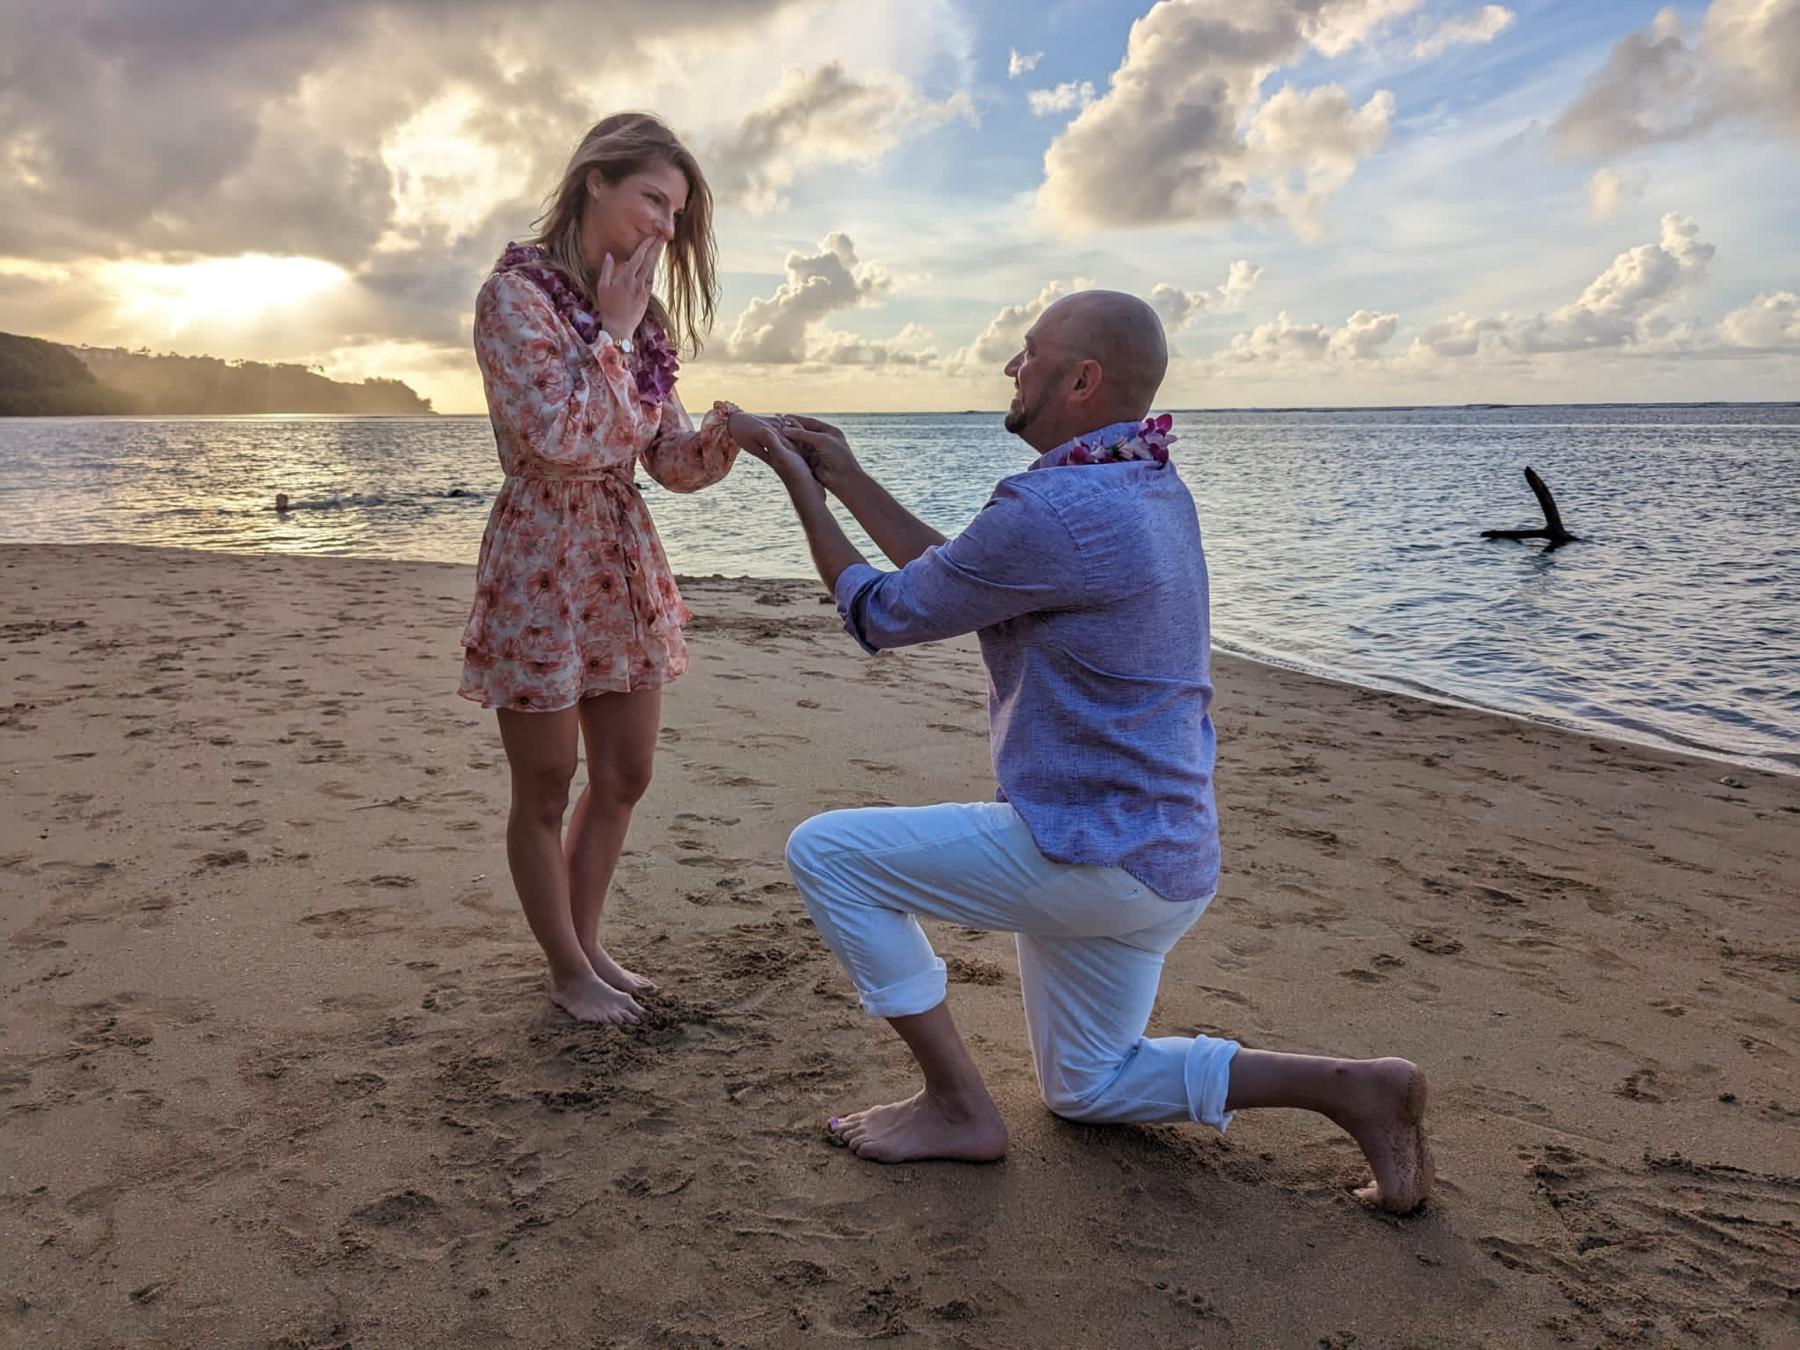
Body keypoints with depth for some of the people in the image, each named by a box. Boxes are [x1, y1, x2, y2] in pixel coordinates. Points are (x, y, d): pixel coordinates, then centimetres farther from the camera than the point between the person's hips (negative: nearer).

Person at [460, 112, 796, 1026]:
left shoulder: (639, 316, 11)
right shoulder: (517, 293, -12)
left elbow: (671, 461, 8)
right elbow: (564, 441, -23)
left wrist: (730, 431, -12)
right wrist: (612, 333, -14)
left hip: (625, 561, 8)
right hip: (540, 562, -7)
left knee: (625, 776, 14)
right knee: (546, 789, 7)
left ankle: (586, 944, 33)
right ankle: (570, 972, 24)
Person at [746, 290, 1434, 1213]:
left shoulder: (1052, 508, -24)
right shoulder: (1150, 488, 8)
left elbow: (884, 615, -12)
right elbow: (957, 575, 13)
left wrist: (804, 493, 1)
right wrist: (849, 479, 14)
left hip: (1088, 853, -10)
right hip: (1169, 858, 10)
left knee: (825, 853, -3)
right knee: (1087, 1089, 24)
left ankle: (957, 1104, 5)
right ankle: (1350, 1086, 14)